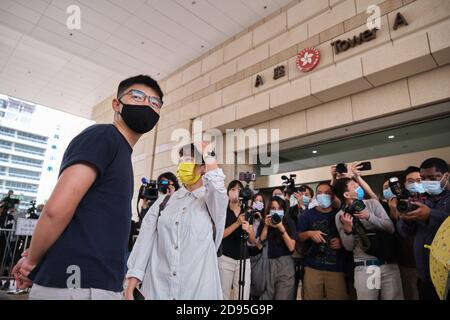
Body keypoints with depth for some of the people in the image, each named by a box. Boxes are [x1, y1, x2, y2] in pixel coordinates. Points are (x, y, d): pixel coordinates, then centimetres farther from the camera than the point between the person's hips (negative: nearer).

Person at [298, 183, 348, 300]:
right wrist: (309, 233, -16)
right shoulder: (307, 215, 3)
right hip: (313, 268, 0)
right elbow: (298, 237, 2)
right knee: (312, 297, 8)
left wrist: (342, 242, -7)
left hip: (336, 268, 1)